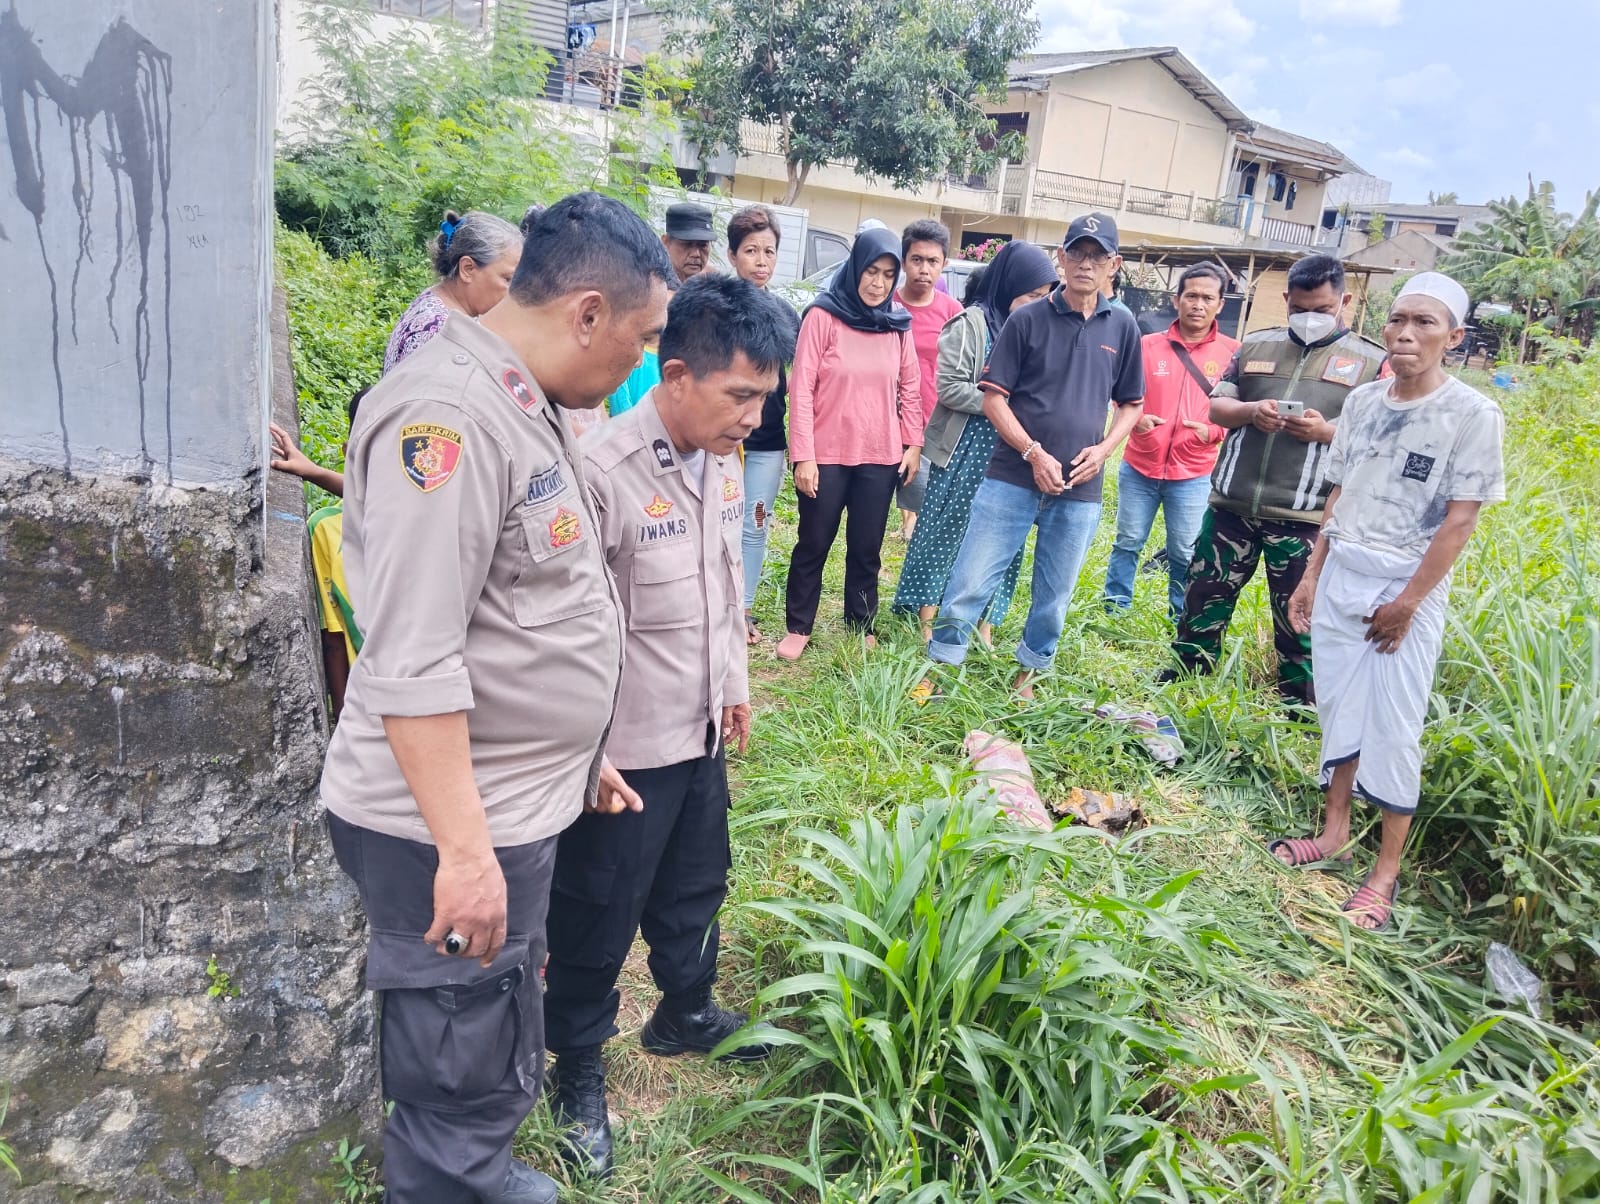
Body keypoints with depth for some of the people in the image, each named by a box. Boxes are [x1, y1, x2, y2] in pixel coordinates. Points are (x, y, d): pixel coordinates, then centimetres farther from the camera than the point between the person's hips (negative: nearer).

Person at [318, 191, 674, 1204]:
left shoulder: (525, 408, 10)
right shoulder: (449, 416, -22)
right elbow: (412, 661, -26)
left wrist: (577, 756, 21)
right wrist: (464, 852, -24)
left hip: (518, 806, 10)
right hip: (454, 827, -10)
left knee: (499, 1062, 26)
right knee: (463, 1081, 9)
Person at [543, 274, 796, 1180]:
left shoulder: (723, 460, 1)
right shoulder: (605, 473, -25)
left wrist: (735, 684, 18)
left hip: (702, 733, 8)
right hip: (623, 749, -7)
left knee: (697, 886, 25)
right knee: (599, 915, 12)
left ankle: (686, 1011, 49)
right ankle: (579, 1066, 35)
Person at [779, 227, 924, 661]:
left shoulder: (898, 323, 4)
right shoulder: (823, 316, -8)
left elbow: (910, 387, 11)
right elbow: (801, 389, -10)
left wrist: (913, 443, 6)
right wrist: (803, 456, -13)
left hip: (882, 456, 3)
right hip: (826, 455, -3)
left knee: (867, 548, 13)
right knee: (813, 545, 9)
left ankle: (861, 626, 27)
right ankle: (798, 627, 23)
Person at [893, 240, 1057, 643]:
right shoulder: (972, 322, -9)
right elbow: (949, 387, -14)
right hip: (966, 449, -5)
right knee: (946, 531, 4)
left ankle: (984, 622, 19)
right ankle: (927, 616, 16)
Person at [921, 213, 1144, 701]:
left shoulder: (1122, 328, 6)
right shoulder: (1027, 320, -3)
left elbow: (1131, 404, 15)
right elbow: (994, 397, -5)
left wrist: (1103, 449, -3)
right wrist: (1034, 453, -14)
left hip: (1080, 489, 3)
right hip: (1013, 478, -3)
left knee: (1054, 596, 13)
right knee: (971, 581, -3)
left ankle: (1027, 675, 31)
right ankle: (938, 670, 10)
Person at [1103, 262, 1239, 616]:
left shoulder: (1232, 353, -1)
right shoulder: (1148, 345, 2)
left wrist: (1213, 431, -19)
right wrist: (1135, 419, -13)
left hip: (1193, 475, -1)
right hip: (1139, 467, 1)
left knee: (1184, 554, 7)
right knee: (1128, 543, 10)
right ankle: (1114, 613, 23)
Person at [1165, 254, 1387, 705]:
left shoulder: (1371, 360, 2)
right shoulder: (1256, 345, 11)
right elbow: (1216, 406, 9)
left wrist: (1329, 431, -19)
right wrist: (1250, 411, -13)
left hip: (1303, 517, -3)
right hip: (1232, 504, 3)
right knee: (1204, 597, 13)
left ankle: (1297, 705, 22)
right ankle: (1184, 679, 31)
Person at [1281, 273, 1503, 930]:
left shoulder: (1472, 414, -9)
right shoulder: (1362, 401, 6)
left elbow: (1460, 519, -11)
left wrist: (1408, 602, -13)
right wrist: (1311, 576, 9)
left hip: (1406, 586, -5)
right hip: (1340, 577, 5)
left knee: (1394, 728, -1)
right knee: (1338, 707, 11)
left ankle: (1386, 870, 10)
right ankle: (1334, 834, 26)